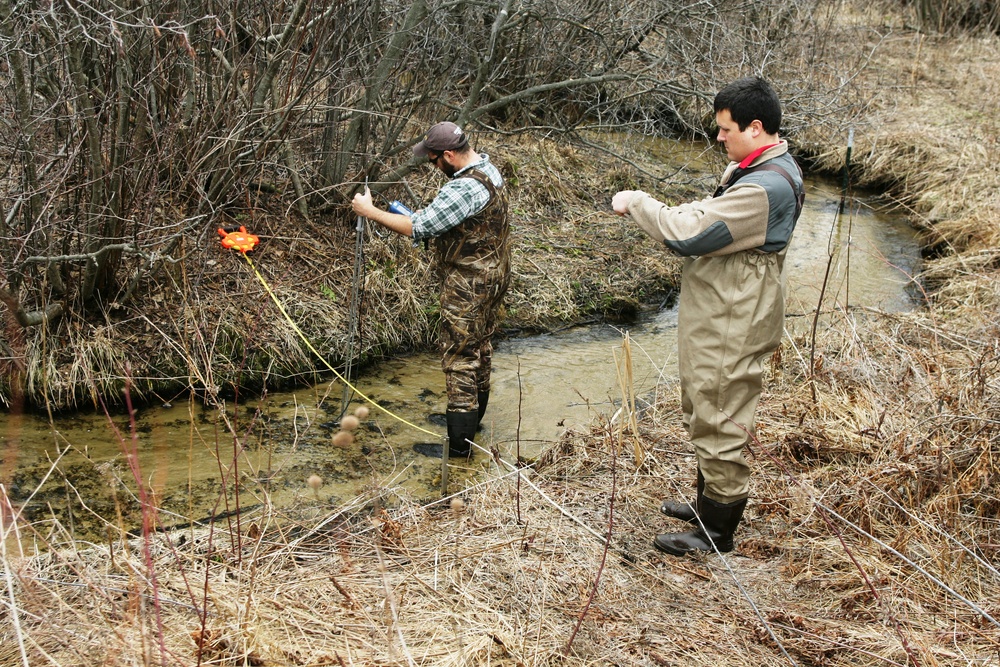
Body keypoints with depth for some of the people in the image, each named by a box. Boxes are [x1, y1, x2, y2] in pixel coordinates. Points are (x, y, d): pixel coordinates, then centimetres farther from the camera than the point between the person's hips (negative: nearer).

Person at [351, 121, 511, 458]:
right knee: (480, 348, 22)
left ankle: (459, 444, 4)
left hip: (469, 285, -10)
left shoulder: (464, 188, -28)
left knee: (460, 360, -3)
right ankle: (471, 418, 39)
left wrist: (371, 211, -16)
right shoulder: (486, 167, 5)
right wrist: (425, 216, 4)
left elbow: (419, 228, -26)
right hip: (493, 275, 10)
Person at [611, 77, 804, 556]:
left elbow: (688, 234, -28)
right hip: (720, 320, 11)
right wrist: (654, 210, 0)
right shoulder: (765, 169, 7)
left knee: (719, 426, 2)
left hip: (730, 332, -11)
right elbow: (711, 212, 17)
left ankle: (716, 533, 17)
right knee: (706, 417, 24)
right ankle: (708, 505, 41)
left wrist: (637, 203, -13)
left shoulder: (764, 187, -27)